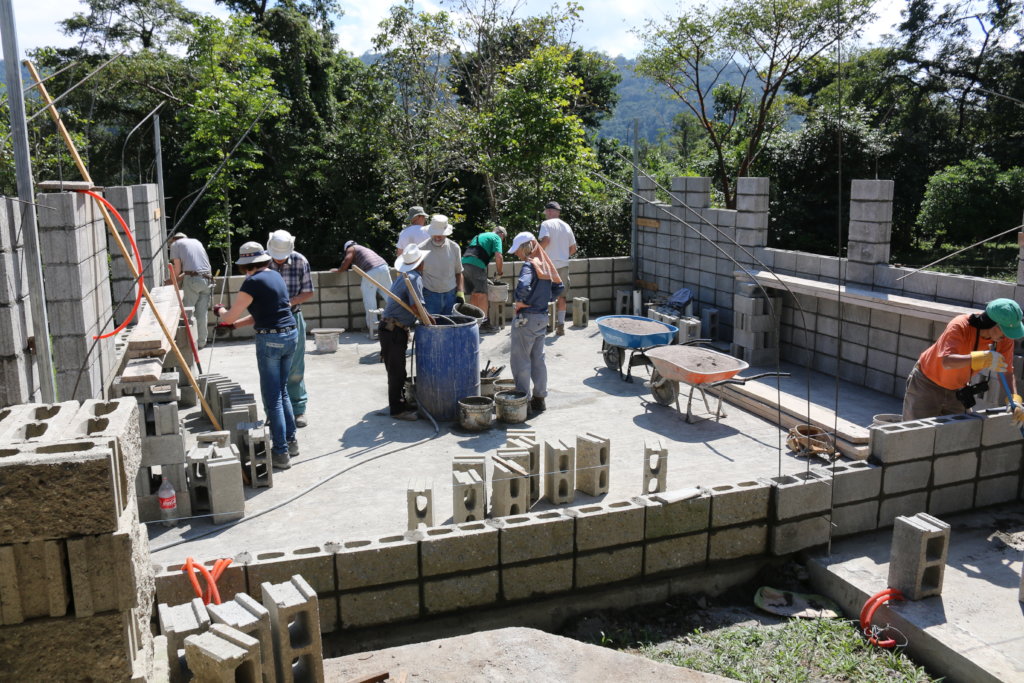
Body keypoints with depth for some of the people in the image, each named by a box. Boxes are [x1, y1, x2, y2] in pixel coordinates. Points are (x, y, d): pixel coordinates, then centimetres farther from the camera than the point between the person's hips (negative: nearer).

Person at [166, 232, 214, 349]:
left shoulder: (175, 244, 11)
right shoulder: (196, 242, 26)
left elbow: (177, 268, 4)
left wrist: (172, 280, 21)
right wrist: (178, 278, 31)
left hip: (192, 279, -5)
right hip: (207, 278, 5)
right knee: (202, 312, 10)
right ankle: (202, 342, 15)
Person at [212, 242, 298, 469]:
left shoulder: (253, 282, -13)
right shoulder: (275, 275, 11)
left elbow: (229, 317, -6)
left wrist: (220, 311, 16)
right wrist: (233, 325, 21)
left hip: (270, 340, -8)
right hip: (290, 335, 8)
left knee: (272, 398, 0)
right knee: (282, 392, 20)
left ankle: (281, 452, 3)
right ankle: (291, 441, 28)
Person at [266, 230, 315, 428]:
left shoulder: (300, 261, -5)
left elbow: (308, 292, 2)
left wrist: (290, 302, -15)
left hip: (292, 318, 0)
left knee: (295, 368, 4)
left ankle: (298, 410, 15)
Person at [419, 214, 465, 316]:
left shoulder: (454, 248, 6)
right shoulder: (422, 249, -4)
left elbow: (458, 272, 15)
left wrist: (460, 292, 6)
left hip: (451, 295, 3)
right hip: (429, 296, -3)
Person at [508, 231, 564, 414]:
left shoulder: (529, 264, -17)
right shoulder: (545, 263, 9)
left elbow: (523, 286, -34)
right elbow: (559, 286, 16)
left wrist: (519, 301, -17)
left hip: (526, 318, -9)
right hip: (542, 317, 9)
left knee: (520, 360, 0)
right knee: (538, 359, 15)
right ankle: (539, 398, 21)